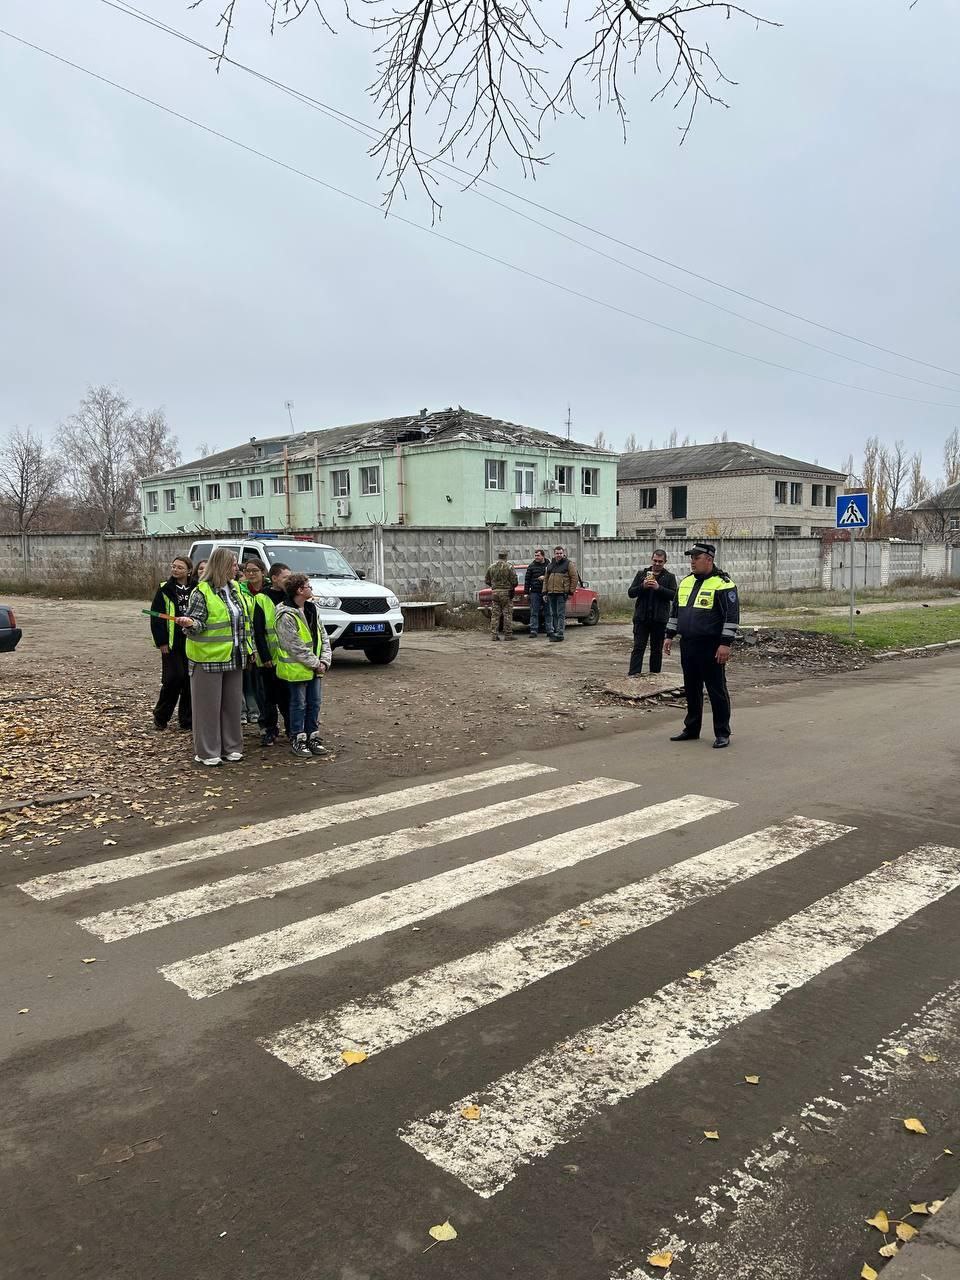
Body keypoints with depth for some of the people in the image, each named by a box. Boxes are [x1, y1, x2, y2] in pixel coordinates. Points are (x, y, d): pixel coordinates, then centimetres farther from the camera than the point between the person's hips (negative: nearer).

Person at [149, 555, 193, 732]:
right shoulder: (165, 589, 0)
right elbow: (157, 617, -2)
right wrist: (161, 642, -8)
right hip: (172, 643, -3)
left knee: (190, 680, 3)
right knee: (174, 677, -9)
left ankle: (187, 721, 13)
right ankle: (160, 716, 11)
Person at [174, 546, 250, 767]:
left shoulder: (234, 588, 11)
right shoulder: (201, 592, -12)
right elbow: (197, 623, -11)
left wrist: (247, 647, 20)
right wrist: (189, 623, -34)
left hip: (233, 658, 7)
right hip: (209, 658, -7)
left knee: (232, 704, 12)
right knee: (209, 706, 0)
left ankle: (230, 747, 23)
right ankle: (207, 752, 8)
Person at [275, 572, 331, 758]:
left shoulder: (312, 609, 7)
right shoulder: (286, 616, -18)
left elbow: (323, 636, 9)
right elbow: (296, 648, -19)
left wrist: (324, 661, -3)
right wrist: (316, 664, -15)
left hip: (315, 668, 7)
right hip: (297, 669, -7)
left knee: (314, 703, 12)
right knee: (299, 704, 2)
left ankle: (313, 737, 22)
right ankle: (297, 740, 13)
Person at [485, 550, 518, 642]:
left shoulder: (491, 567, 5)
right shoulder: (509, 566, -8)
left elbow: (487, 581, 11)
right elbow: (514, 581, -11)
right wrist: (512, 586, 10)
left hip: (495, 593, 4)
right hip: (506, 593, -4)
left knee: (495, 614, 7)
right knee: (507, 614, 1)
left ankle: (494, 635, 5)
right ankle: (508, 635, 1)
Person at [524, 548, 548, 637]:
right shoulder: (531, 566, 5)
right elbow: (527, 580, 4)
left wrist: (545, 578, -11)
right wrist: (527, 593, 0)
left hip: (546, 592, 1)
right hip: (534, 592, -1)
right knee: (534, 612, -5)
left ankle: (547, 629, 16)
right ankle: (533, 630, -7)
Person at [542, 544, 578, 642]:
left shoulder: (569, 564, 1)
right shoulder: (550, 565, 18)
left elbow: (574, 578, -2)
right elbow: (545, 579, 20)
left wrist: (571, 591, -6)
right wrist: (545, 592, 12)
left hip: (562, 593, -6)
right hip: (551, 593, 6)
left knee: (560, 614, -6)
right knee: (552, 614, 9)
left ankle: (559, 634, -6)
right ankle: (552, 632, 15)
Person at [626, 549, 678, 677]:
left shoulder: (669, 577, 5)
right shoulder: (642, 574, 10)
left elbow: (674, 595, -8)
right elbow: (630, 593, 5)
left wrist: (658, 587, -19)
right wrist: (643, 586, -13)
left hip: (659, 619, 0)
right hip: (641, 618, 0)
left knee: (657, 649, 9)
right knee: (638, 647, -4)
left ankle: (654, 674, 17)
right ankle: (633, 674, -7)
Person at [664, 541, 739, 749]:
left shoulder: (722, 583, -10)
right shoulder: (685, 581, 13)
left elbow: (732, 615, -14)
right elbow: (675, 610, 22)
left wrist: (725, 644, -19)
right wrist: (670, 635, 17)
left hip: (710, 647, -7)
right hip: (687, 645, 7)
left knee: (716, 690, 0)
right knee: (691, 689, 14)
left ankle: (722, 733, 8)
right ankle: (691, 729, 25)